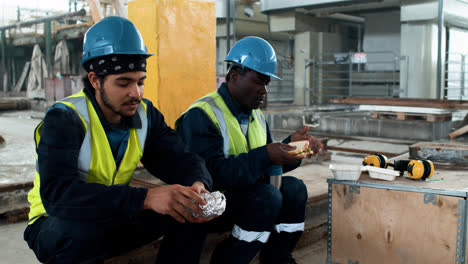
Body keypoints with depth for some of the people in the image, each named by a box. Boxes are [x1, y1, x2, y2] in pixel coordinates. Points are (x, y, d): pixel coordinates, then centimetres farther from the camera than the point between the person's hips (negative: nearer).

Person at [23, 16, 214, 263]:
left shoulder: (144, 113, -6)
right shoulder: (63, 120, -24)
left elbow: (179, 158, -8)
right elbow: (57, 194, -38)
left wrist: (198, 185, -34)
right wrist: (146, 198, -50)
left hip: (114, 218, 5)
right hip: (61, 225, -4)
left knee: (187, 206, -15)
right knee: (82, 235, -38)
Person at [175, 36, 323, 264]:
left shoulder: (256, 117, 11)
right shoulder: (201, 115, -18)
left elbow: (269, 166, 10)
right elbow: (212, 174, -29)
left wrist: (291, 144, -8)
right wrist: (265, 156, -35)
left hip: (240, 195, 8)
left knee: (294, 189, -10)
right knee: (267, 196, -27)